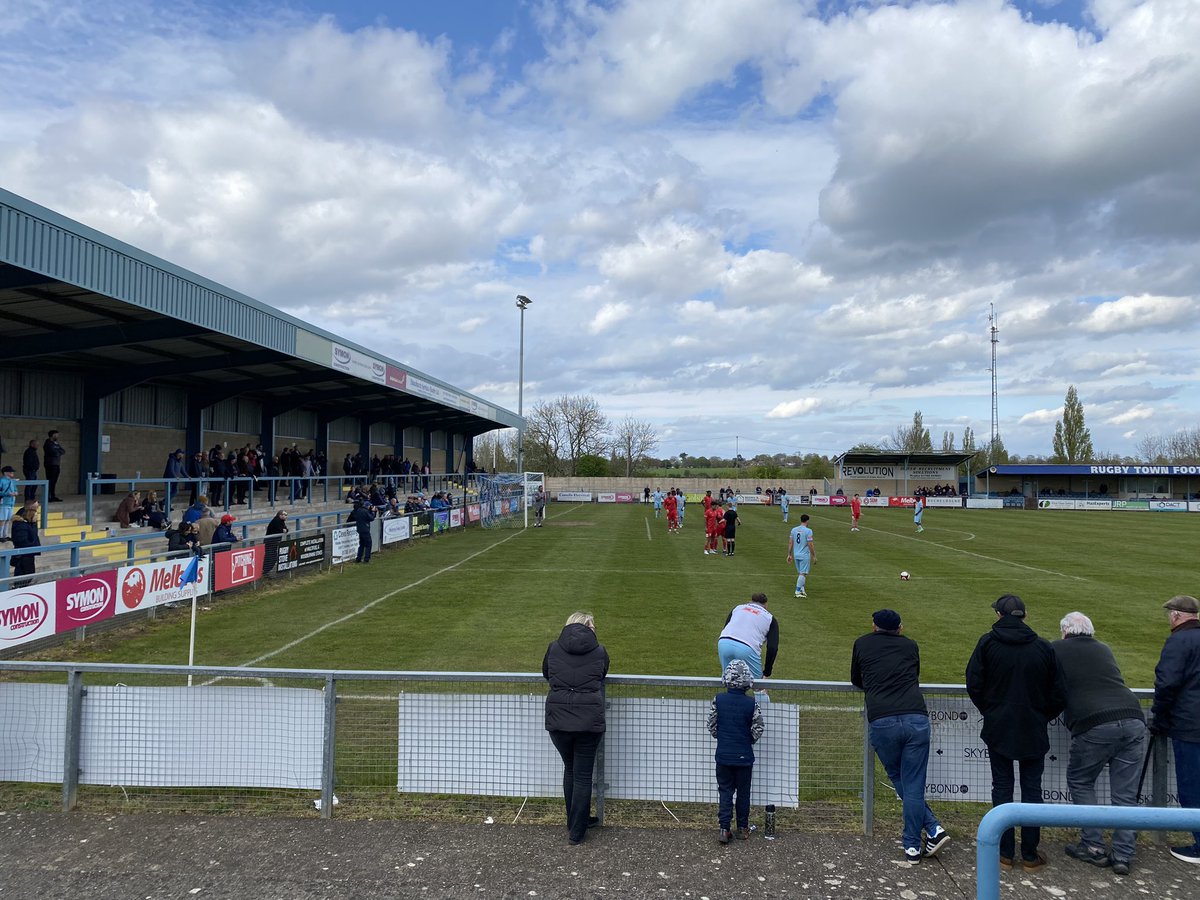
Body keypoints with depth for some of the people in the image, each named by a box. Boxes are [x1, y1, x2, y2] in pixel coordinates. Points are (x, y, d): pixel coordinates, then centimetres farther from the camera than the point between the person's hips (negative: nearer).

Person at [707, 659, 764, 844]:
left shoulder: (717, 700, -11)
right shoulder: (752, 703, -14)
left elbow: (712, 727, -2)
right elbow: (757, 731, -7)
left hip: (723, 755, 1)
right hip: (744, 756, 0)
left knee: (725, 791, 12)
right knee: (743, 792, 15)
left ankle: (724, 829, 8)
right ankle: (743, 828, 25)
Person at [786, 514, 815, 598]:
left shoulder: (794, 530, 5)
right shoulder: (808, 531, -13)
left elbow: (790, 543, 6)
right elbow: (810, 545, -14)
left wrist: (789, 555, 12)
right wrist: (814, 556, -5)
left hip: (796, 555, 6)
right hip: (805, 556, -6)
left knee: (800, 573, 18)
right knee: (803, 573, -1)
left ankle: (802, 589, 22)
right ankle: (798, 591, -3)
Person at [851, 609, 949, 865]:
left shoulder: (862, 644, 18)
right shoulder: (910, 646, 20)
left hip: (881, 722, -1)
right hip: (916, 719, 1)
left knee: (900, 782, 17)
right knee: (913, 786, 8)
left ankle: (933, 828, 15)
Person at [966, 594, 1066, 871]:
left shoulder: (988, 643, -8)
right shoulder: (1044, 647, -4)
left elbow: (974, 684, -8)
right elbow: (1058, 694, -1)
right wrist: (1041, 717, 14)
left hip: (998, 729, -1)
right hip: (1033, 732, 1)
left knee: (1002, 786, 10)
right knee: (1032, 789, 11)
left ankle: (1005, 852, 14)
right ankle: (1030, 855, 16)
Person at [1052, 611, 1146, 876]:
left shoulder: (1056, 650, 9)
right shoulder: (1104, 649, 22)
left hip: (1094, 726, -4)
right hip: (1133, 720, 4)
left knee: (1080, 783, 15)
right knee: (1125, 793, 11)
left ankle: (1093, 846, 12)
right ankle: (1124, 855, 11)